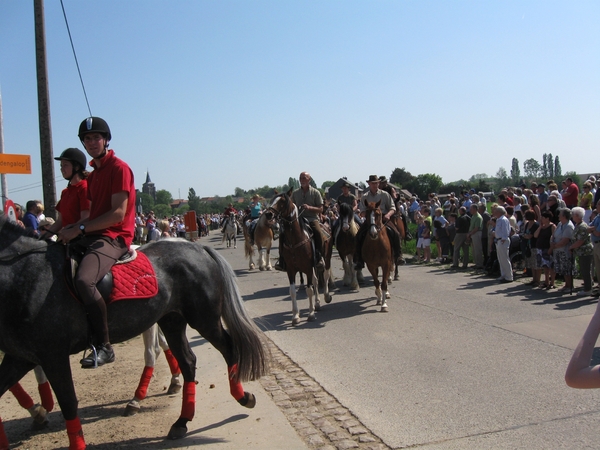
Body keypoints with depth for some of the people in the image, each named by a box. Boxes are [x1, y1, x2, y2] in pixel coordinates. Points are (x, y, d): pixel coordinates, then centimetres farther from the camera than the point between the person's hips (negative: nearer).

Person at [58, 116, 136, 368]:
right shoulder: (94, 174, 21)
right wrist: (69, 230, 3)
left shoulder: (119, 168, -8)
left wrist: (79, 229, -16)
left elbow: (117, 214, -16)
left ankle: (103, 346, -22)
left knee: (84, 280, -33)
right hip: (92, 235, 10)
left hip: (113, 238, -10)